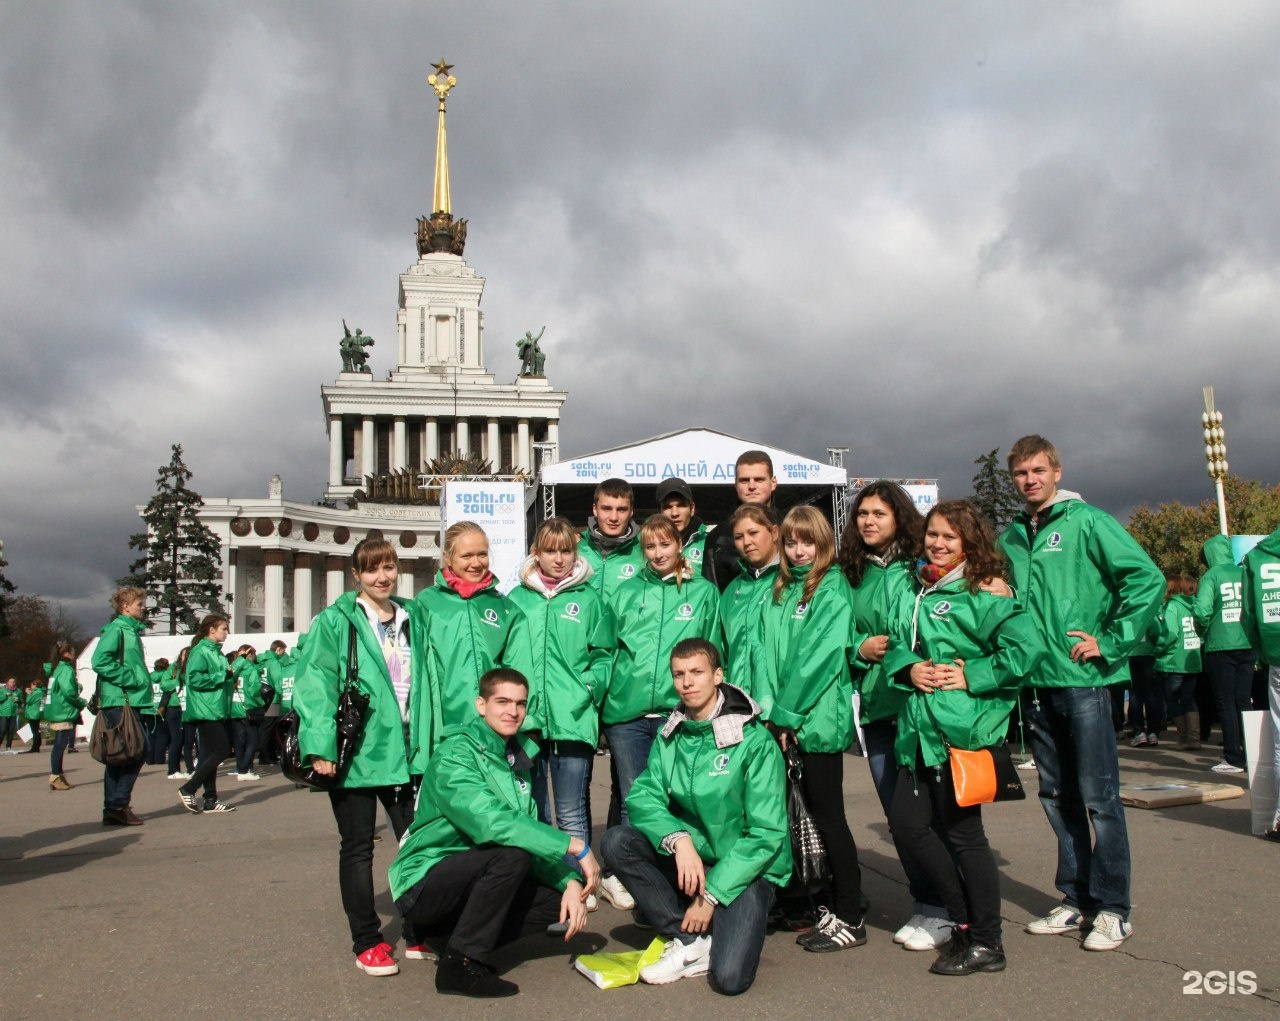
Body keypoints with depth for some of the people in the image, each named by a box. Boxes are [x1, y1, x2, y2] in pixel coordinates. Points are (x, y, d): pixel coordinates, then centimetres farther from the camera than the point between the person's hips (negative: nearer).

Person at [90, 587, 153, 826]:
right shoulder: (116, 629, -8)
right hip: (120, 701, -10)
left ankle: (113, 810, 13)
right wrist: (130, 679, -18)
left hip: (130, 701, 10)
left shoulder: (132, 630, 20)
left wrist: (143, 679, 12)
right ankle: (118, 805, -6)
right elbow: (100, 661, -21)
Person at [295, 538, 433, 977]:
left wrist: (425, 741, 10)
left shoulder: (412, 618, 12)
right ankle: (367, 942, 18)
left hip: (405, 752, 4)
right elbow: (315, 684, -11)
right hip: (354, 753, -4)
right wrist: (320, 746, -20)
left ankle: (419, 934, 21)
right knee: (358, 847, 6)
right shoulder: (335, 622, -4)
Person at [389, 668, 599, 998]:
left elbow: (531, 827, 3)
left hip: (468, 882, 8)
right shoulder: (454, 756, -18)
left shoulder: (515, 759, 7)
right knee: (512, 851, -30)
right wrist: (575, 846, -31)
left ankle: (459, 939, 5)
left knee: (561, 898, -8)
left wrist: (570, 881, -15)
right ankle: (460, 963, -16)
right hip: (423, 886, -8)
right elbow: (490, 822, -33)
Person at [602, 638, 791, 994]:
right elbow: (642, 797, -8)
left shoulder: (755, 741, -16)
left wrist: (712, 895, -17)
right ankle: (690, 941, -8)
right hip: (689, 860, 5)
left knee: (730, 977, -24)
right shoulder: (670, 735, 1)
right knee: (617, 841, -19)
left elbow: (767, 834, -17)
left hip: (746, 868, -5)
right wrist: (678, 839, -28)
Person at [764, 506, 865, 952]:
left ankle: (851, 920, 8)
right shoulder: (783, 591, 14)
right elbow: (774, 655, 12)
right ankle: (834, 908, 23)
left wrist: (786, 713, -15)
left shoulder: (833, 590, -8)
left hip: (820, 717, -7)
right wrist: (779, 713, 2)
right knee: (819, 815, 13)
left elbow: (821, 656, -16)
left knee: (828, 815, -2)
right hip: (793, 719, 7)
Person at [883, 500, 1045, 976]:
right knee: (907, 820, 8)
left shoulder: (983, 594, -9)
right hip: (919, 729, 8)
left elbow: (1026, 647, -19)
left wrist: (971, 677, -16)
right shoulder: (913, 593, 14)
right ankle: (965, 919, 26)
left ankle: (986, 943, 17)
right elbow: (895, 644, 16)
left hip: (962, 728, -8)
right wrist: (909, 668, -5)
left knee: (962, 831, 0)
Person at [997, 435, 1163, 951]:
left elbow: (1148, 578, -12)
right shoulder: (1010, 538, 12)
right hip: (1038, 682, 6)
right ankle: (1076, 898, 24)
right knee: (1058, 796, 13)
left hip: (1084, 680, -6)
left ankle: (1112, 908, 11)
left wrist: (1110, 642, -13)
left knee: (1099, 797, 0)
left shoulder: (1087, 522, -5)